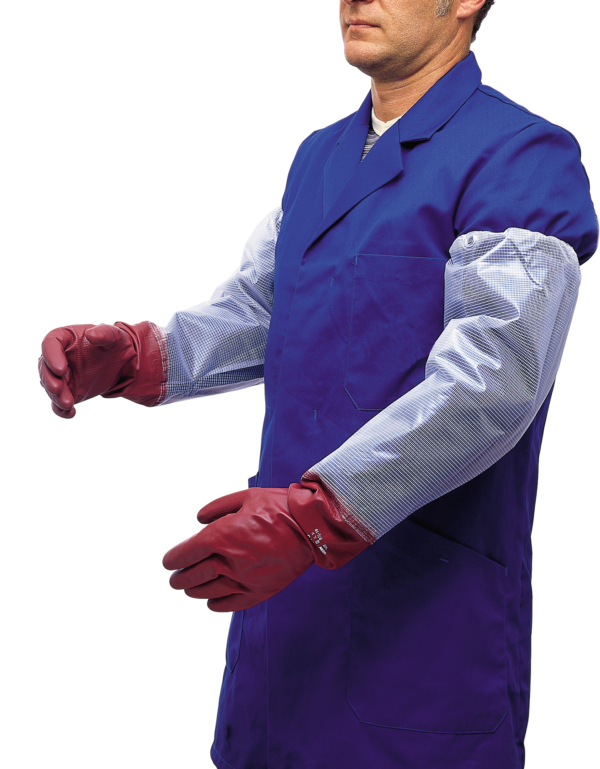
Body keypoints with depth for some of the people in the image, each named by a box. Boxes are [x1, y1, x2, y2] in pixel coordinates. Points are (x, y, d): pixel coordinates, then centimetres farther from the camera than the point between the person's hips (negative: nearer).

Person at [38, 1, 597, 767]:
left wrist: (317, 514, -31)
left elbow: (494, 375, -23)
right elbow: (255, 312, 13)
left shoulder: (522, 156, -12)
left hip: (424, 601, -7)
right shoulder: (319, 156, 15)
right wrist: (131, 354, -7)